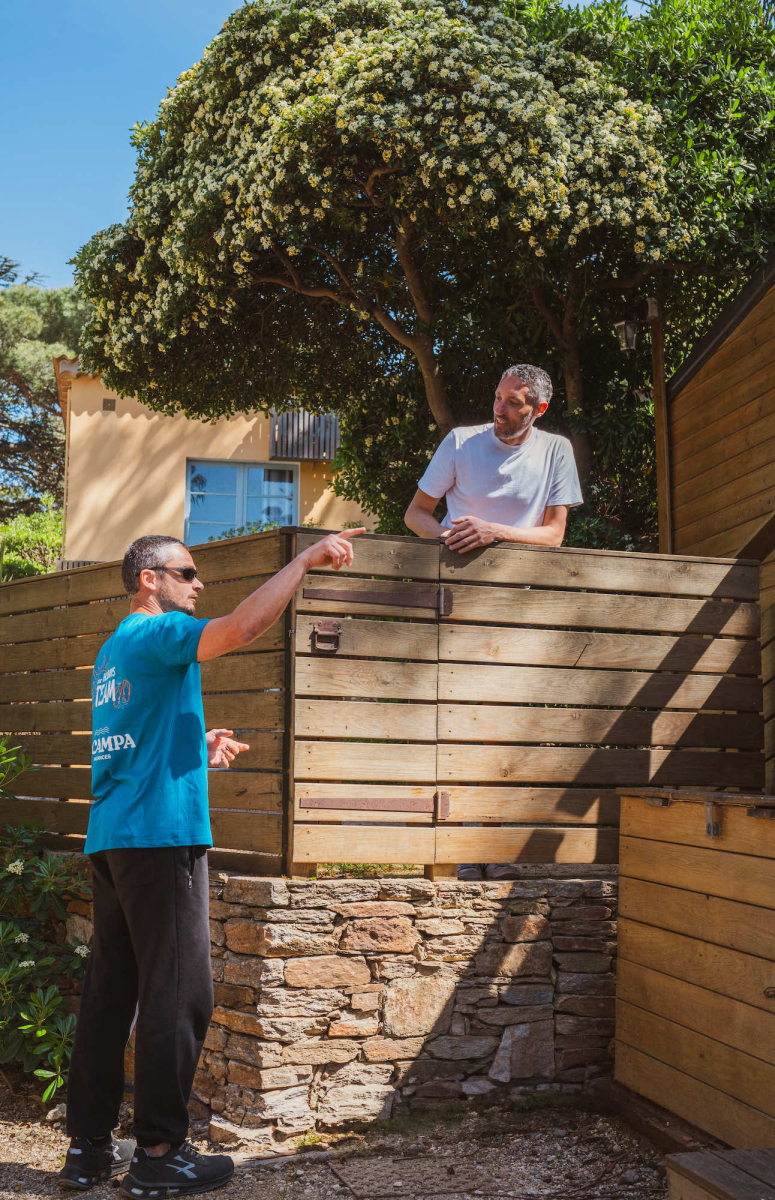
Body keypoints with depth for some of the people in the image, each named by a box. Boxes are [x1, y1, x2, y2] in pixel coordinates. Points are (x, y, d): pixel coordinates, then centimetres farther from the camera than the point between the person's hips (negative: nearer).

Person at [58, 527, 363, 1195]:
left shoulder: (114, 650, 23)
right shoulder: (156, 633, -7)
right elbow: (244, 627, -24)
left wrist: (196, 752, 24)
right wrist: (307, 559, -16)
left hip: (111, 840, 10)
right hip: (160, 837, -10)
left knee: (110, 991, 9)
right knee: (177, 995, -5)